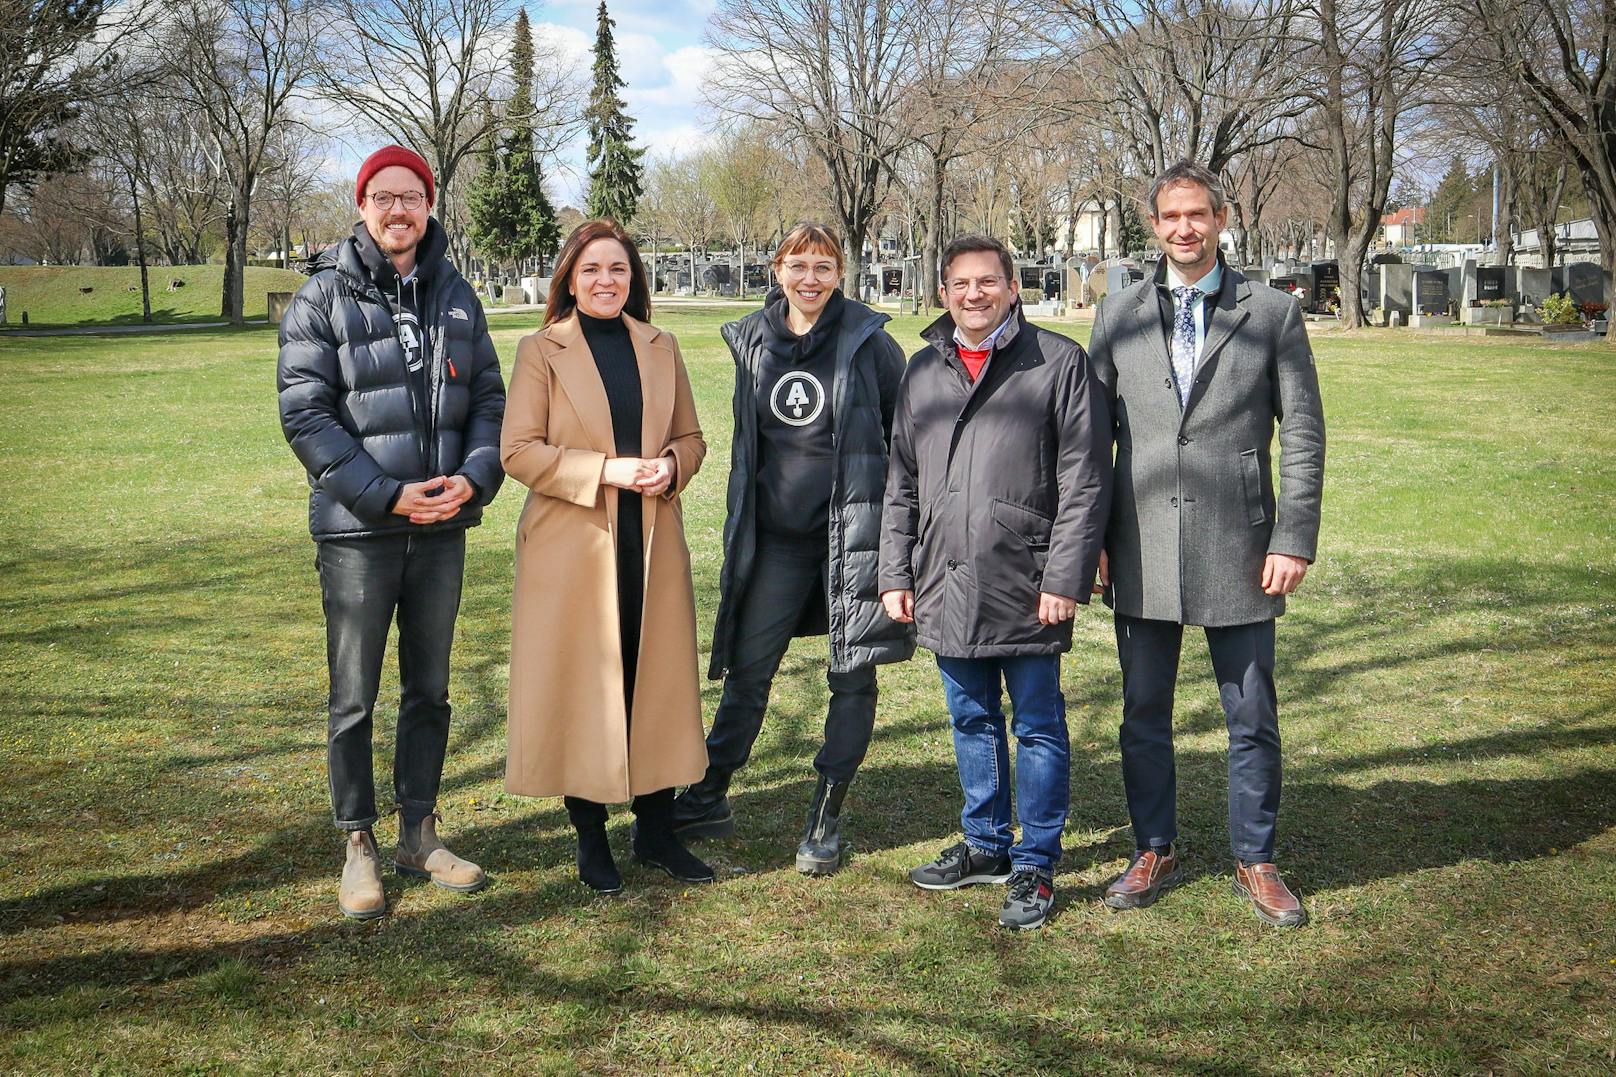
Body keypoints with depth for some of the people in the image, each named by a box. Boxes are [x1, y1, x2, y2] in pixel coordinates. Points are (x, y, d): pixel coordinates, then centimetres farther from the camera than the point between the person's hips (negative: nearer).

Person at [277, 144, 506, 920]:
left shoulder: (454, 295, 9)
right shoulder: (323, 297, -4)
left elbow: (490, 397, 10)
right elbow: (304, 414, -10)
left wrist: (475, 477, -9)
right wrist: (387, 493, -17)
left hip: (443, 526, 4)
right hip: (358, 528, -4)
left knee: (430, 689, 14)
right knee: (354, 697, 5)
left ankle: (419, 833, 27)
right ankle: (358, 846, 19)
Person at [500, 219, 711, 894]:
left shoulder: (660, 348, 10)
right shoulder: (542, 351, -2)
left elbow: (691, 436, 16)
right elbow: (517, 451, -8)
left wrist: (671, 466, -7)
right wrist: (604, 471, -17)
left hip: (652, 543, 4)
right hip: (573, 546, -3)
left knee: (659, 682, 8)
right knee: (582, 688, 3)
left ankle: (656, 832, 22)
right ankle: (590, 841, 17)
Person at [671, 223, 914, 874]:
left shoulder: (866, 340, -6)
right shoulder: (752, 340, 6)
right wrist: (743, 517, 19)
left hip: (853, 529, -3)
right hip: (776, 534, 3)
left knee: (852, 676, 2)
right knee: (746, 671, 8)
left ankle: (825, 820, 16)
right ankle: (705, 802, 22)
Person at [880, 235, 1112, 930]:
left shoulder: (1058, 362, -4)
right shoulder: (924, 370, 12)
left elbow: (1085, 481, -7)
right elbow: (902, 482, 16)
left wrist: (1065, 577, -13)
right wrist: (895, 572, 10)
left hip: (1027, 587, -5)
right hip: (946, 587, 5)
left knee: (1038, 727, 5)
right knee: (972, 722, 17)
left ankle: (1035, 867, 17)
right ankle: (986, 846, 32)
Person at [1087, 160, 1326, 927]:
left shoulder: (1273, 315, 2)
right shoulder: (1118, 317, 8)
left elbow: (1303, 434, 1)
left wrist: (1294, 539, -6)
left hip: (1238, 552, -2)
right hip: (1142, 554, 2)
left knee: (1252, 720, 6)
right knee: (1144, 715, 11)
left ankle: (1255, 863, 22)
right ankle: (1155, 852, 27)